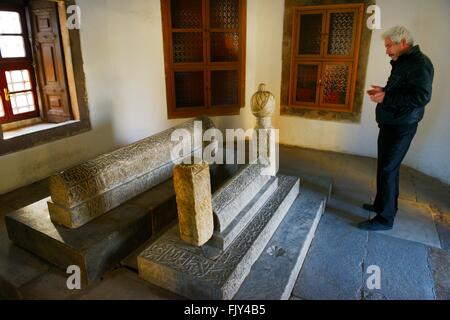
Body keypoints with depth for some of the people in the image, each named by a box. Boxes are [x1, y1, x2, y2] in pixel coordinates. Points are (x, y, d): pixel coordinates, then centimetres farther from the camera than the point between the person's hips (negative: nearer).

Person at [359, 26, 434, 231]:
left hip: (401, 127, -10)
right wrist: (383, 91, 8)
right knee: (386, 167, 17)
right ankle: (381, 204, 31)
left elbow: (422, 96, -26)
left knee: (388, 170, -7)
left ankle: (385, 218, 3)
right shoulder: (402, 62, 16)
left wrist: (386, 98, -24)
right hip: (390, 123, 10)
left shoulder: (419, 63, -16)